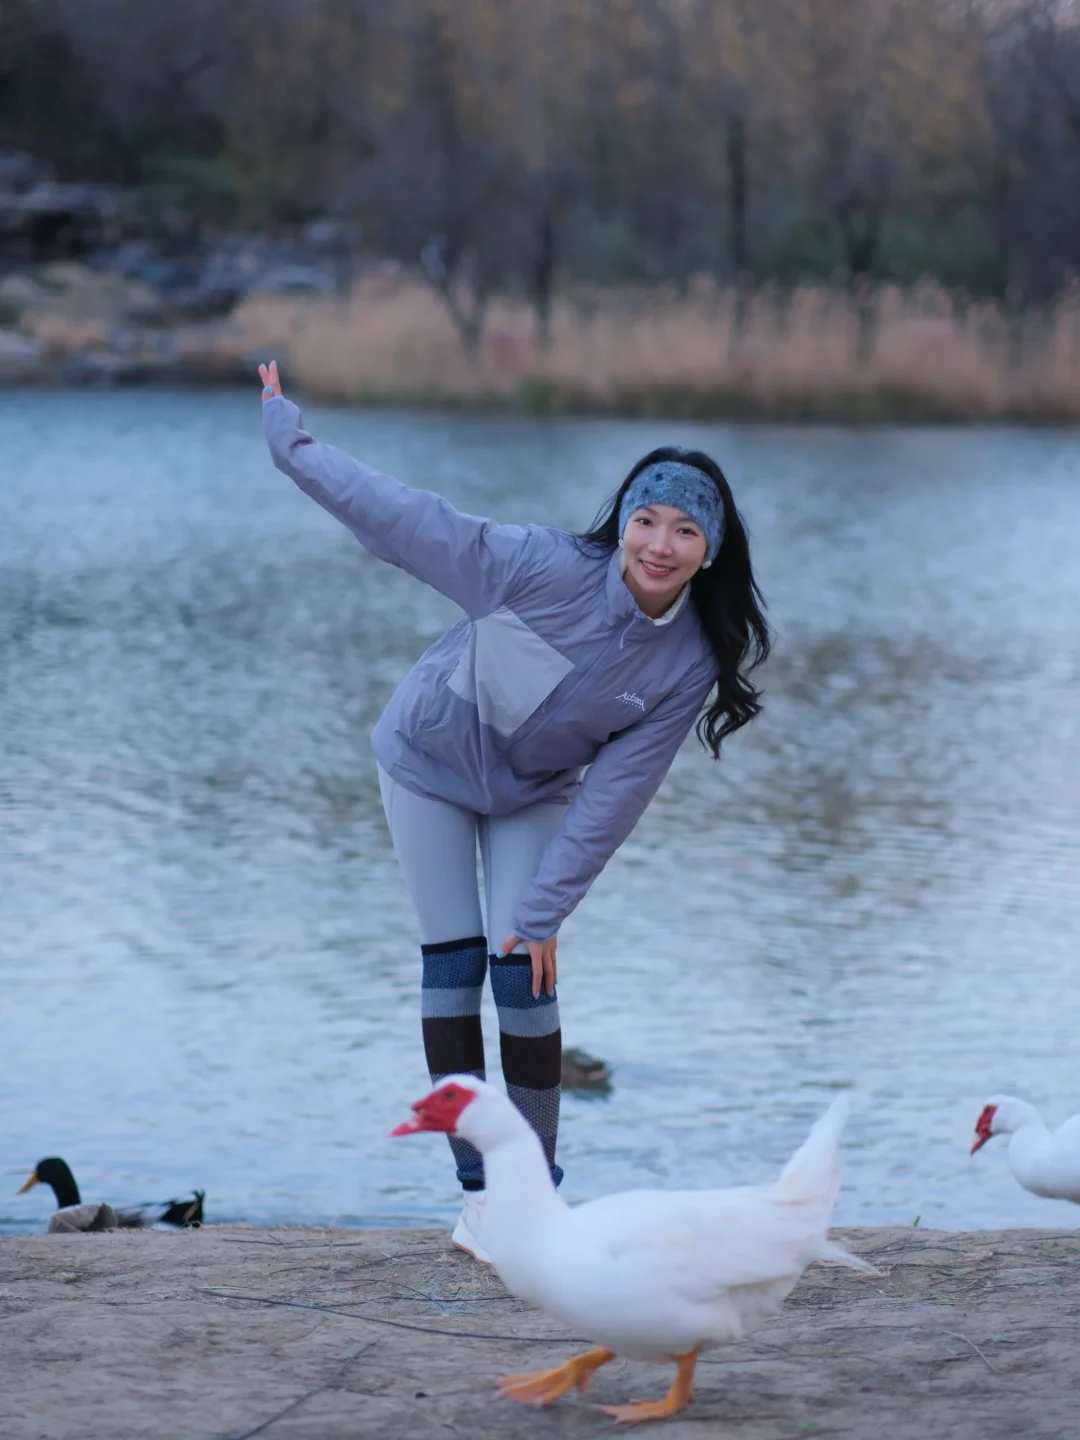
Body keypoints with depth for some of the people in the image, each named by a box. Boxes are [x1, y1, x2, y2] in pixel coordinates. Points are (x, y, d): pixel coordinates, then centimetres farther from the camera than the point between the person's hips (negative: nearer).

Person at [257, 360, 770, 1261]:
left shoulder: (691, 664, -22)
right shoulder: (548, 568, -32)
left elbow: (613, 798, -19)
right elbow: (409, 520, -23)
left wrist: (543, 912, -18)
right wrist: (292, 444, -18)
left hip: (535, 795, 2)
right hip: (430, 762, -2)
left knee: (525, 978, -8)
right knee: (452, 967, -3)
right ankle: (478, 1196, 3)